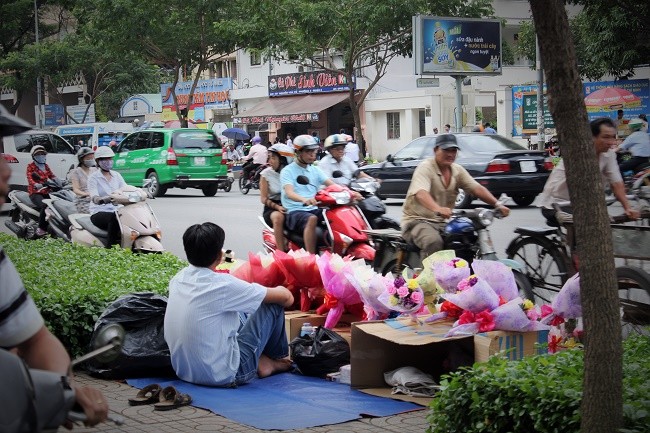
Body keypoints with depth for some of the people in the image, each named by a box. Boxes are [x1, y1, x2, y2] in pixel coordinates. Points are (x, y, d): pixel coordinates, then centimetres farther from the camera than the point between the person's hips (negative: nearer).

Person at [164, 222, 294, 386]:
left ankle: (260, 361, 30)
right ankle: (275, 358, 29)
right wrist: (281, 291, 14)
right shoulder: (222, 285, -21)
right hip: (223, 376, -7)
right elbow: (286, 297, -10)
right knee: (273, 305, 6)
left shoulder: (178, 279, -2)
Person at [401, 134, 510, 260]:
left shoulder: (457, 170, 10)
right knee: (434, 242, -36)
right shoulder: (425, 168, -12)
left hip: (443, 222, 7)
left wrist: (497, 204, -17)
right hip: (418, 221, -7)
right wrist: (437, 209, -51)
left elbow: (477, 188, 0)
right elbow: (421, 194, -31)